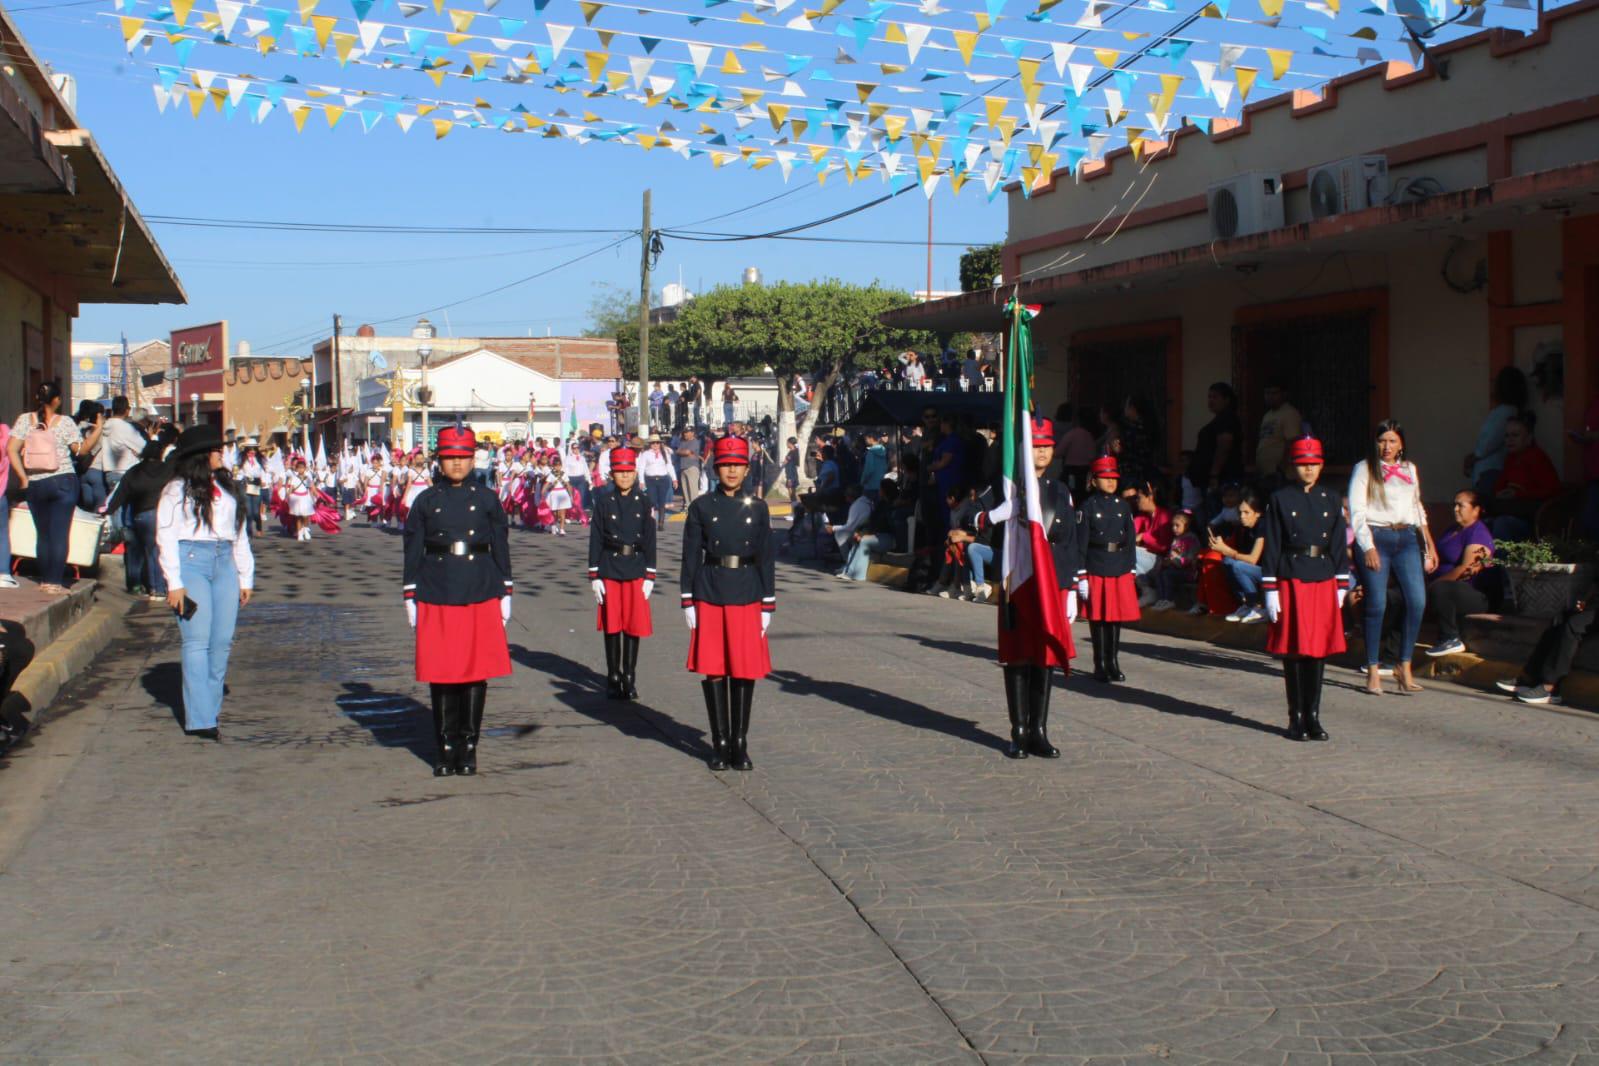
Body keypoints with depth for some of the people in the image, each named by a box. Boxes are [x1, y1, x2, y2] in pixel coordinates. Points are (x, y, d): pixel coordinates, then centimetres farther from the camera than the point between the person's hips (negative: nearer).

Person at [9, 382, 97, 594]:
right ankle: (54, 582, -4)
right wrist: (97, 430, 6)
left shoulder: (25, 419, 1)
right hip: (63, 483, -3)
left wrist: (23, 477, 0)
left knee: (42, 534, 13)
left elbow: (11, 449, -6)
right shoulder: (65, 423, -6)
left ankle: (44, 580, 16)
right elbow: (81, 449, -2)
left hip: (35, 485, 3)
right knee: (59, 534, -1)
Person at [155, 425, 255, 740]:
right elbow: (166, 538, -4)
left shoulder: (227, 487, 18)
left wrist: (246, 578, 17)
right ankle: (200, 719, -9)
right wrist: (174, 583, -11)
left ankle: (211, 706, 11)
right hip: (191, 561, -6)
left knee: (222, 641, 1)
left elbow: (240, 534, 21)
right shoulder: (177, 490, 0)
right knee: (198, 641, -9)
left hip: (224, 564, 6)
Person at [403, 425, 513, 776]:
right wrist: (410, 596, 2)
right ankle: (446, 748, 11)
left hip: (480, 596, 0)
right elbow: (413, 550, 6)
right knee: (440, 673, 1)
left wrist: (505, 593, 4)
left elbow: (501, 547, 8)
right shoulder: (426, 501, 5)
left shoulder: (487, 500, 6)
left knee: (477, 670, 2)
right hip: (437, 598, 0)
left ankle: (469, 746, 12)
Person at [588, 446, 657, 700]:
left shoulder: (643, 503, 3)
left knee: (634, 626, 3)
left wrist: (650, 576, 0)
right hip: (609, 570, -1)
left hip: (636, 571, 1)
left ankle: (630, 679, 13)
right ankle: (613, 679, 15)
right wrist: (594, 576, -4)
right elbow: (595, 539, 0)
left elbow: (650, 541, 4)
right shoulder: (604, 501, 0)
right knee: (612, 626, 5)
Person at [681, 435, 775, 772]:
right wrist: (688, 601, -2)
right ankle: (720, 743, 12)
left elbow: (767, 558, 6)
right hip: (709, 596, -1)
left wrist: (768, 605, 2)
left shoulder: (757, 508, 5)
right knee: (713, 669, 2)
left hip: (747, 597, 1)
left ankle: (740, 742, 13)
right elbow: (691, 557, 3)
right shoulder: (701, 507, 2)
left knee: (746, 670, 2)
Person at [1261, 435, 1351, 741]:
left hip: (1324, 582, 3)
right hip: (1291, 581, -3)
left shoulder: (1332, 499, 9)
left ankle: (1313, 716, 13)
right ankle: (1296, 718, 9)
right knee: (1293, 651, 0)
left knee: (1319, 650, 5)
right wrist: (1270, 590, -7)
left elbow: (1340, 545, 12)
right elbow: (1271, 546, -2)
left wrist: (1342, 587, 7)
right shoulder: (1280, 499, 0)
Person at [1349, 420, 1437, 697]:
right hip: (1375, 537, -4)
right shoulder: (1364, 469, 3)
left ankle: (1404, 666, 0)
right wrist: (1368, 547, -13)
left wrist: (1429, 545, 16)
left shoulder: (1410, 469, 18)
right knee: (1376, 604, -7)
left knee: (1417, 600, -10)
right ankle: (1372, 671, 2)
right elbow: (1357, 511, -4)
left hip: (1407, 538, 4)